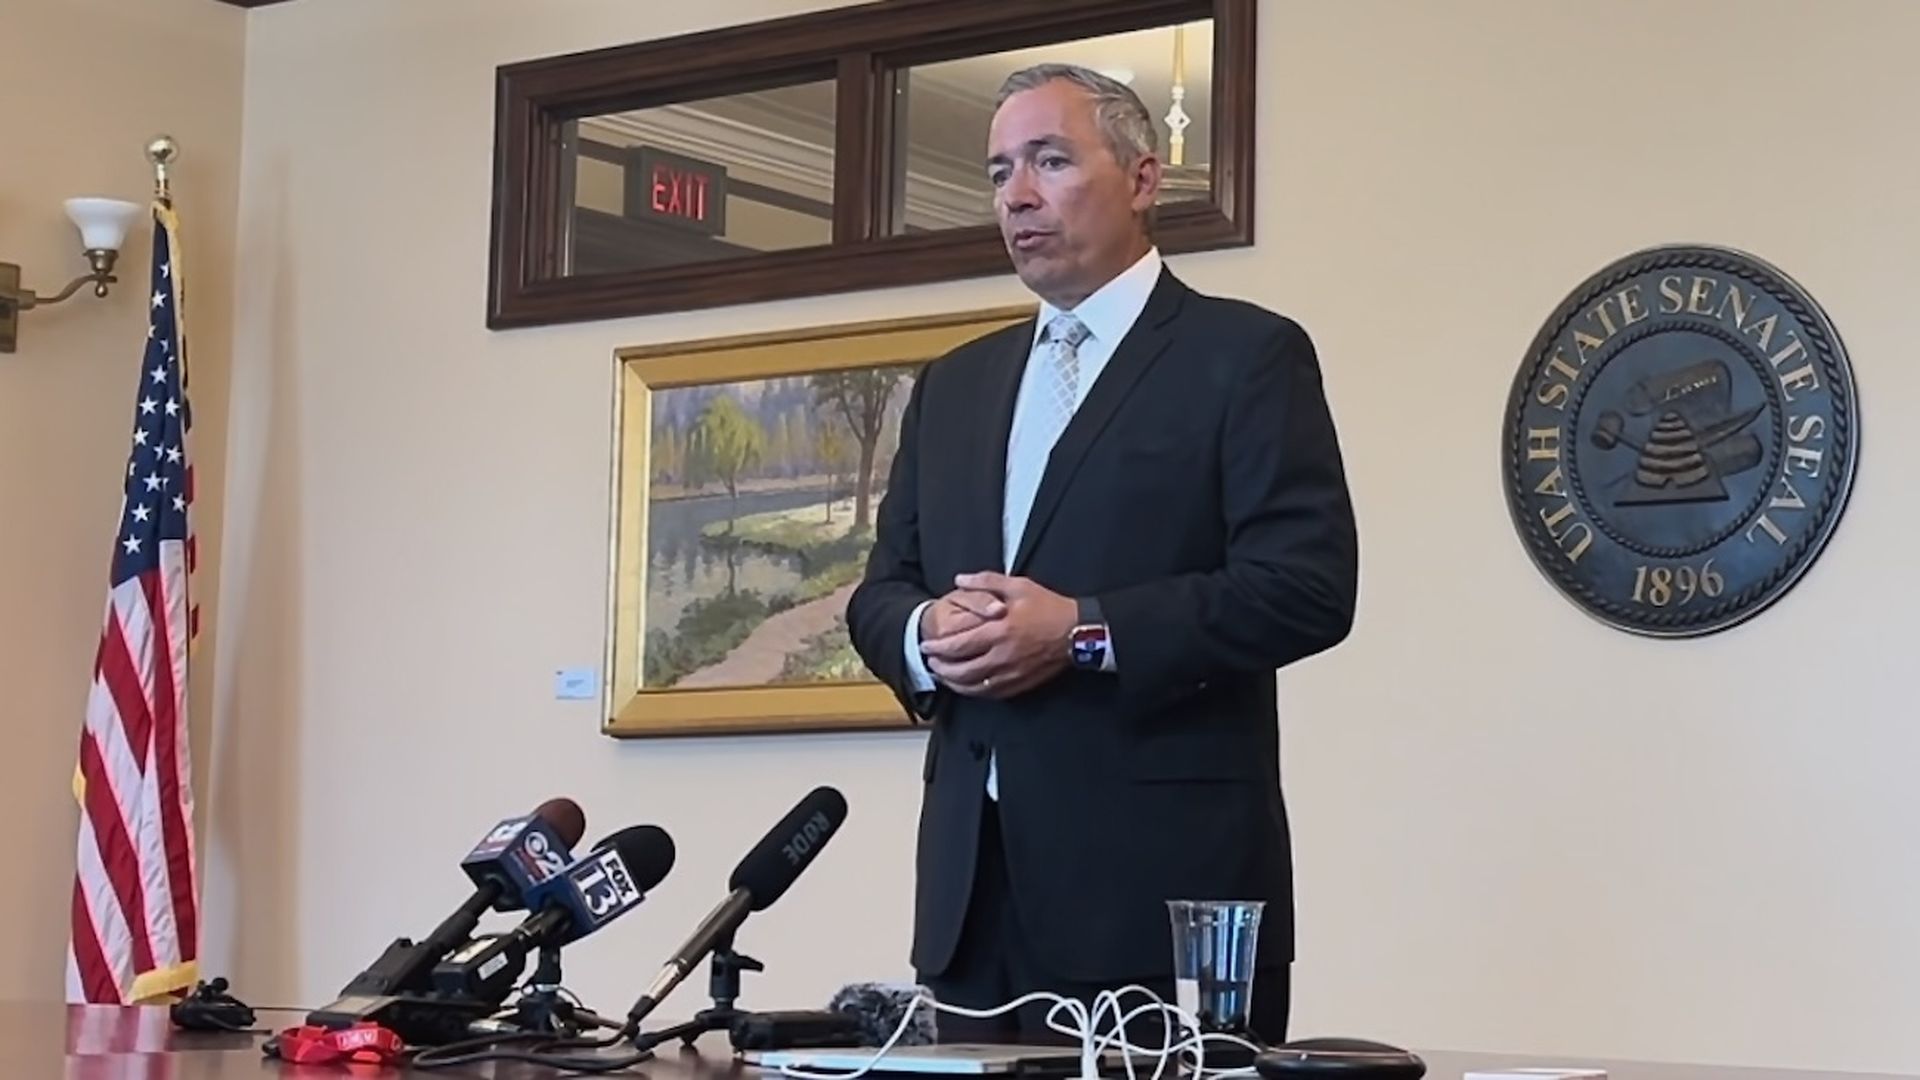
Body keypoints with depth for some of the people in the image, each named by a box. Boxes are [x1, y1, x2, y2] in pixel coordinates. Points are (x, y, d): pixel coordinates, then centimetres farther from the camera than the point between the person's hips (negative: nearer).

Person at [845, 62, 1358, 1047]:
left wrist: (1086, 633, -17)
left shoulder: (1246, 355, 0)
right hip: (973, 874, 6)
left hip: (1162, 873, -5)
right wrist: (925, 632, -6)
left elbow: (1311, 584, -10)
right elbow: (880, 590, 19)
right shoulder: (954, 384, 20)